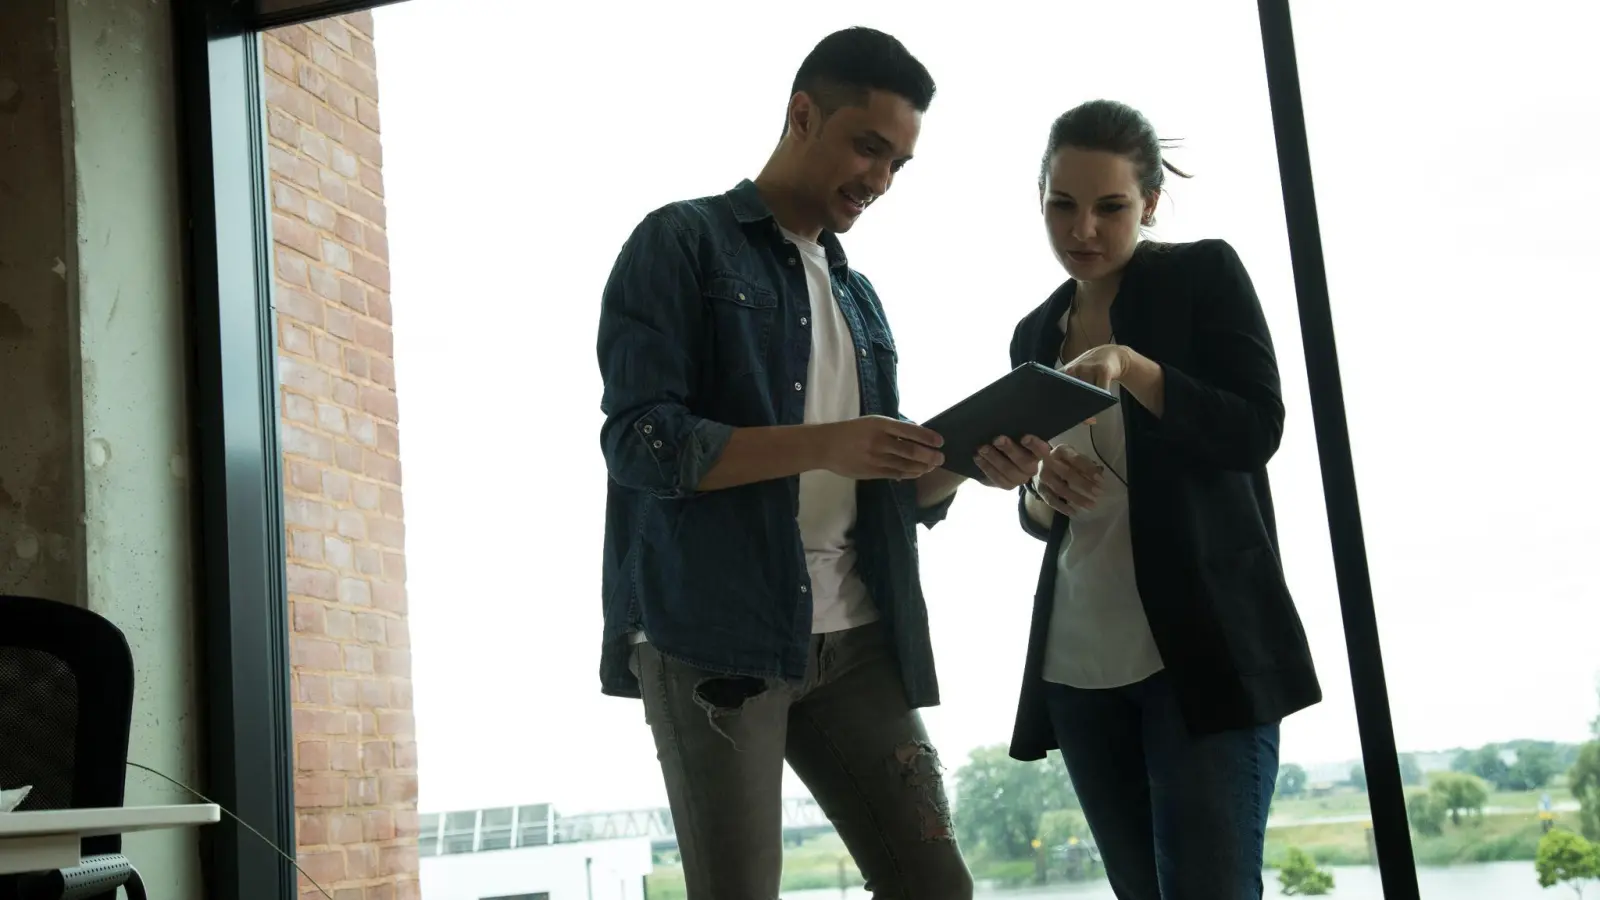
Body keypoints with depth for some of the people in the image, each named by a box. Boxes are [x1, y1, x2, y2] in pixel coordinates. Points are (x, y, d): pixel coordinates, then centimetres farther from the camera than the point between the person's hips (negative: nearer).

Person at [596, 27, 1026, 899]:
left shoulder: (857, 295, 20)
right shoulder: (682, 243, 1)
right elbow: (638, 439, -12)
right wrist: (821, 445, -20)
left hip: (853, 640, 6)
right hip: (712, 638, -6)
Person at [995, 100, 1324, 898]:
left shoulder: (1203, 275, 1)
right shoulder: (1035, 335, 15)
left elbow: (1257, 430, -9)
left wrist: (1129, 367, -22)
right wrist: (1042, 495, -4)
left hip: (1204, 647, -5)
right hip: (1078, 668, 5)